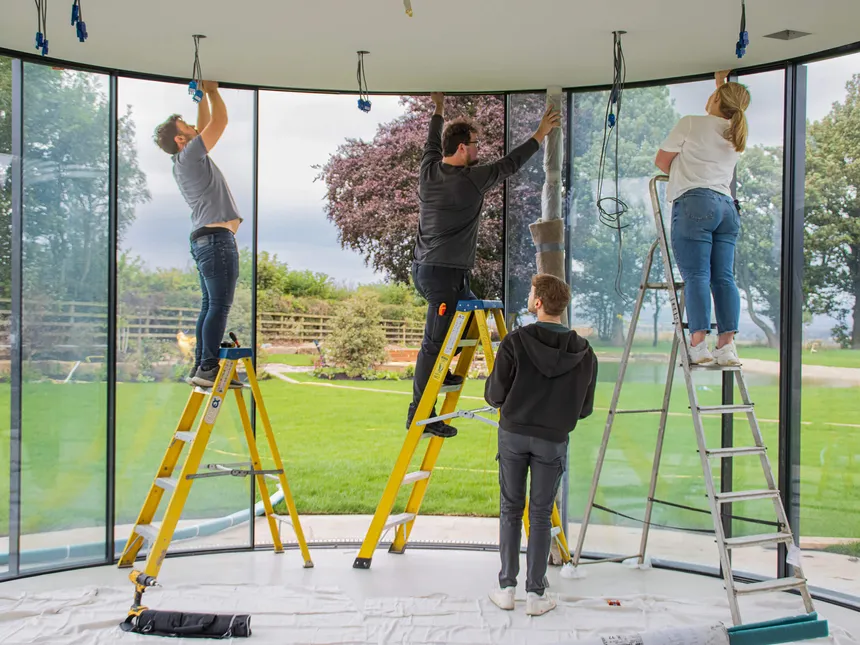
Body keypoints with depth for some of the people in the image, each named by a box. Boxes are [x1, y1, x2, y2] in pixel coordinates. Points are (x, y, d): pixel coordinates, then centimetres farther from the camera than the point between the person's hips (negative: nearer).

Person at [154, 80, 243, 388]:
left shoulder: (188, 159, 19)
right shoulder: (189, 155, -7)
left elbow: (207, 125, 31)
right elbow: (220, 122, -5)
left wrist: (202, 95, 31)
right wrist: (212, 91, 9)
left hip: (207, 239, 10)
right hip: (217, 238, -10)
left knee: (211, 305, 10)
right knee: (219, 306, -13)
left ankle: (201, 367, 10)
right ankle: (208, 368, -17)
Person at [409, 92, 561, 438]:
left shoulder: (428, 170, 5)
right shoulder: (470, 180, -14)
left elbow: (433, 144, 27)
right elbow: (510, 164, -4)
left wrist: (439, 110, 43)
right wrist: (541, 134, 8)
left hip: (423, 267, 9)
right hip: (445, 273, -9)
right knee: (434, 342, -6)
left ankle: (440, 373, 25)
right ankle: (420, 416, -2)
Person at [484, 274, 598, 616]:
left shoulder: (515, 341, -13)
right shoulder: (584, 352, -5)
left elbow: (494, 395, -9)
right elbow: (584, 409, 1)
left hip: (513, 434, -1)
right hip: (553, 440, 1)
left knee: (510, 508, 12)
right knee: (541, 514, 9)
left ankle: (507, 588, 16)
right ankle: (536, 594, 11)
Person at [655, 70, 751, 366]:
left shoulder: (692, 123, 1)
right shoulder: (737, 134, 19)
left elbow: (661, 160, 10)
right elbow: (725, 113, 44)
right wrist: (722, 81, 54)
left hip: (695, 204, -6)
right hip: (727, 206, 6)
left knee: (696, 276, -11)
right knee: (724, 277, 0)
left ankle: (698, 345, -17)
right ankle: (727, 345, -6)